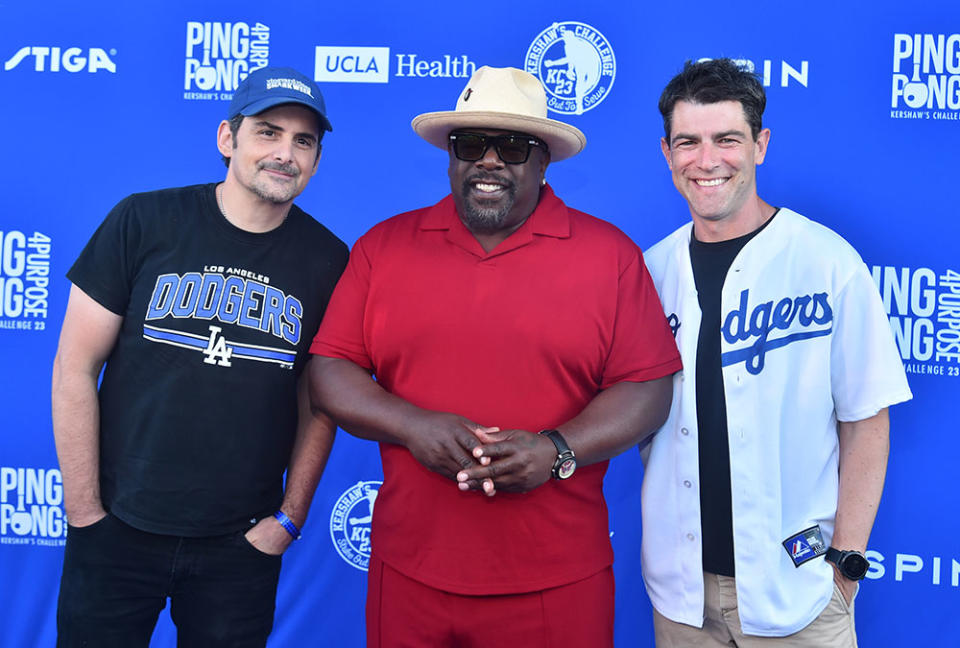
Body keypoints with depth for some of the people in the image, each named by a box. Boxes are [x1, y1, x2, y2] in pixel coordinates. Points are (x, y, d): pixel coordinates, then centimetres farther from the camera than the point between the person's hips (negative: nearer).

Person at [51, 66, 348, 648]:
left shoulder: (328, 261, -2)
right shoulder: (143, 222, -6)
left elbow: (319, 404, 5)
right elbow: (75, 369, -4)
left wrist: (288, 519, 0)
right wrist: (85, 512, -5)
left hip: (242, 544, 1)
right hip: (119, 532, 0)